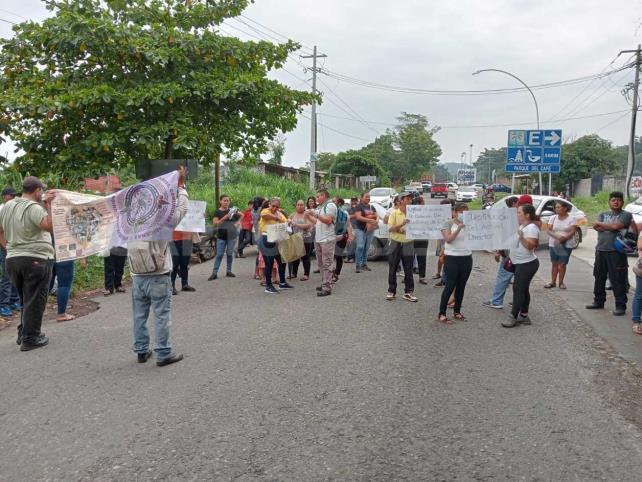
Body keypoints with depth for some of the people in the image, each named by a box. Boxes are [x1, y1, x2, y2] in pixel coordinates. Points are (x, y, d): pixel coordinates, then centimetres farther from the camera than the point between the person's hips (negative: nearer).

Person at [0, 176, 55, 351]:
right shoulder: (33, 207, -15)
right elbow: (49, 226, -26)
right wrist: (48, 204, -20)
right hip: (36, 259, -8)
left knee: (25, 299, 21)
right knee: (35, 300, 1)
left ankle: (22, 334, 26)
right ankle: (30, 339, 3)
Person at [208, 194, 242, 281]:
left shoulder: (232, 210, 5)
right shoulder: (217, 212, -1)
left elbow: (241, 215, 18)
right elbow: (215, 223, -12)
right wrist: (224, 218, -22)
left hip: (231, 235, 2)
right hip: (221, 236, -2)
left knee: (230, 253, 6)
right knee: (219, 254, -4)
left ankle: (229, 271, 17)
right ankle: (214, 273, -1)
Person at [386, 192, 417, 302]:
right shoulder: (394, 213, -3)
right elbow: (390, 229, -13)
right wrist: (401, 224, -27)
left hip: (408, 244, 2)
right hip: (395, 244, -1)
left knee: (408, 270, 3)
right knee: (392, 269, 5)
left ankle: (408, 292, 11)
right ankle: (391, 291, 17)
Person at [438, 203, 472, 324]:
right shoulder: (448, 224, -3)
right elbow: (448, 239, -15)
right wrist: (459, 228, -23)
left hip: (467, 258, 5)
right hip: (452, 258, -5)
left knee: (461, 286, 9)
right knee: (450, 286, -4)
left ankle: (457, 311, 21)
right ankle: (442, 313, 2)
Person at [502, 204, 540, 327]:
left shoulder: (531, 228, -18)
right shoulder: (522, 226, 14)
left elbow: (530, 245, -27)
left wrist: (521, 237, -40)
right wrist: (511, 258, 21)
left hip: (527, 264, -10)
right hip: (521, 263, 10)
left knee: (518, 290, -8)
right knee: (523, 289, 13)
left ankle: (513, 317, -5)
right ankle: (524, 316, 19)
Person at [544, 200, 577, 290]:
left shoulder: (571, 218, -2)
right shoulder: (553, 218, 6)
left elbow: (572, 232, -9)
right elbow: (549, 231, -2)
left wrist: (564, 238, -25)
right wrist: (557, 236, -21)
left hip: (566, 245, -3)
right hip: (553, 245, 3)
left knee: (562, 264, -3)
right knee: (554, 263, 6)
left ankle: (561, 282, 8)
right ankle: (553, 282, 12)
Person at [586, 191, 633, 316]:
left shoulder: (626, 215, 2)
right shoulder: (603, 215, 16)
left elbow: (617, 226, -15)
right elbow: (596, 227, -1)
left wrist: (600, 224, -2)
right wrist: (612, 228, -12)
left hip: (617, 251, -5)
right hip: (601, 250, 5)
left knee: (617, 280, -4)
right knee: (599, 278, 12)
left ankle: (620, 306, 2)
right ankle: (599, 301, 24)